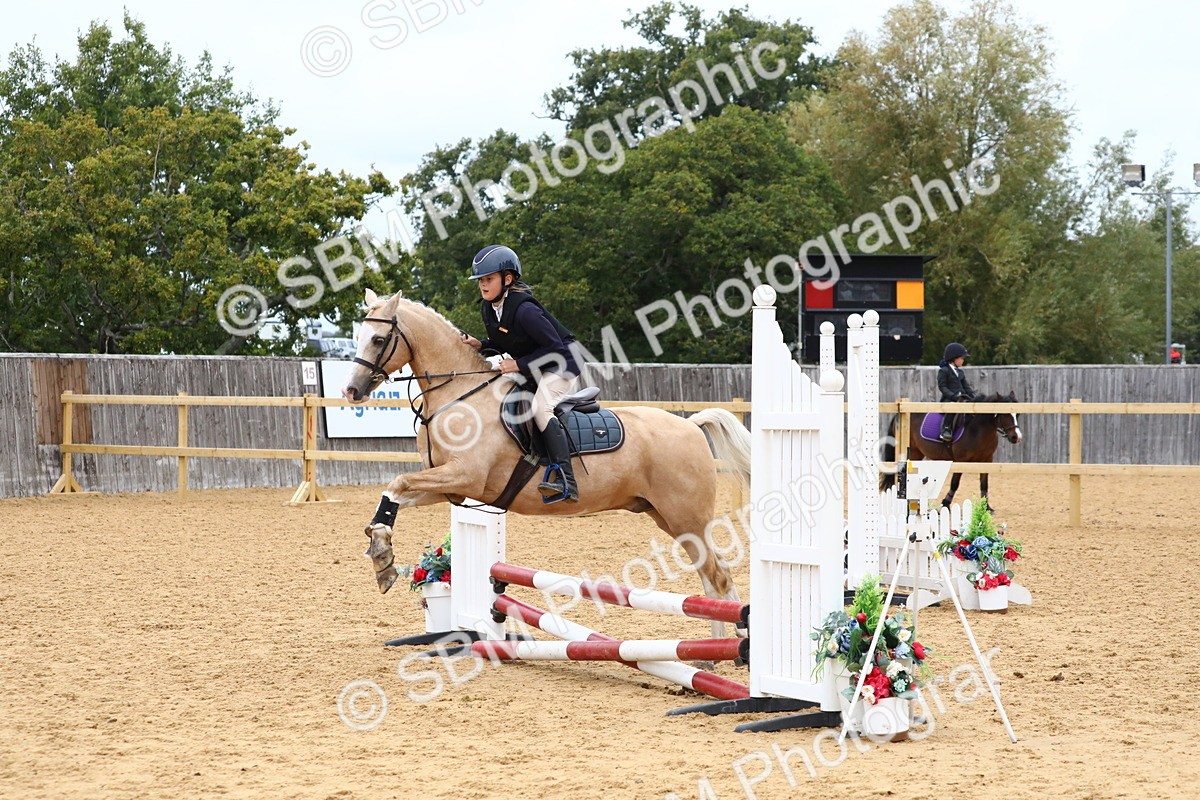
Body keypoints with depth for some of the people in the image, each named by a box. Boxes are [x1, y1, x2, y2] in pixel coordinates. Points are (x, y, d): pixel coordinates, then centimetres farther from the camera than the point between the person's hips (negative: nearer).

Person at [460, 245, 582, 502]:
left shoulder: (525, 310, -28)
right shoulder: (488, 308, -1)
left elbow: (554, 348, -25)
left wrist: (520, 364, -27)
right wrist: (480, 345, -4)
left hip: (560, 367, -11)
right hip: (530, 372, 11)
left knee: (540, 406, -34)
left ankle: (566, 482, -44)